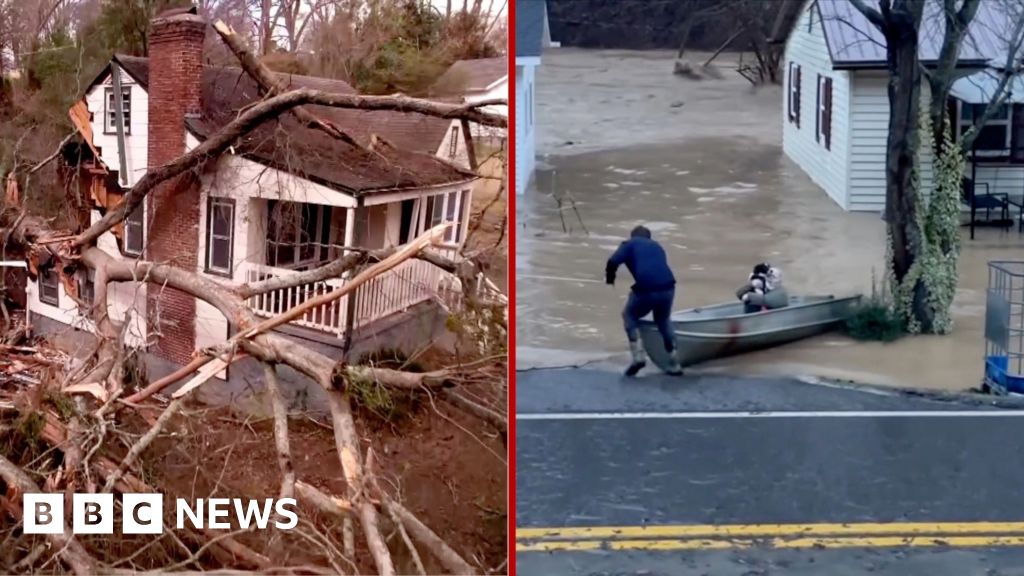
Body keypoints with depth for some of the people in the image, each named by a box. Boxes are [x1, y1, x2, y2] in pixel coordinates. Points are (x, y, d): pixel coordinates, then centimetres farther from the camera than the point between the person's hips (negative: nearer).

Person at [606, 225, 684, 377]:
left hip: (646, 289, -4)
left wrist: (610, 278, 20)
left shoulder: (630, 244, 16)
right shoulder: (657, 246, 31)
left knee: (629, 315, 23)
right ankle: (674, 364, 26)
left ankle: (637, 356, 7)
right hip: (667, 287, 4)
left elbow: (613, 261, 1)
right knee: (664, 321, 29)